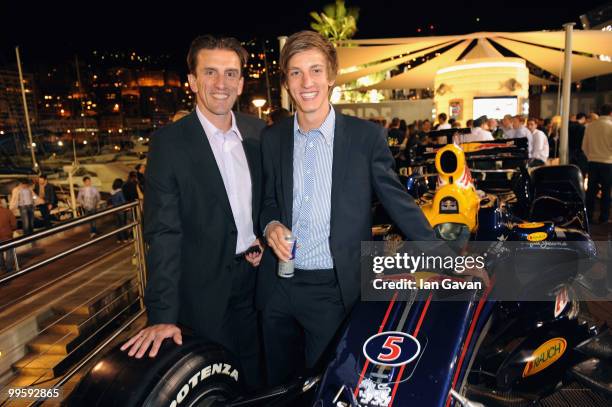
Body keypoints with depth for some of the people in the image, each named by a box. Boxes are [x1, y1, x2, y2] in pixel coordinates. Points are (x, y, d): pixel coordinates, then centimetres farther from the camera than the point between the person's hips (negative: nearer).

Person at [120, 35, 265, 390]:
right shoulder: (169, 142, -14)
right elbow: (163, 233, -16)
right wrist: (163, 315, -19)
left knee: (255, 381, 23)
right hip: (205, 291, -4)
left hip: (256, 276, 4)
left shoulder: (258, 132, 0)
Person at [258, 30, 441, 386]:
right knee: (281, 388, 22)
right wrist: (270, 226, -9)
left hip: (334, 290, -3)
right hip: (278, 287, 4)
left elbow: (397, 200, -3)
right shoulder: (272, 138, 3)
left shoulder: (367, 136, -7)